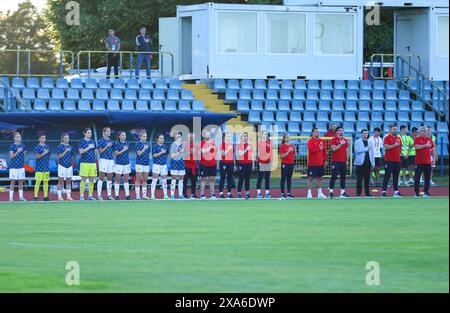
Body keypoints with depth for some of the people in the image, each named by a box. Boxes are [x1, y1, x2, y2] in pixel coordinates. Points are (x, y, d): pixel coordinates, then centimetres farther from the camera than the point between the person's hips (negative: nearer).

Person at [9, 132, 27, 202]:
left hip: (21, 167, 5)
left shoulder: (22, 146, 10)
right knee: (13, 182, -4)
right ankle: (11, 197, -3)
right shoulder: (12, 146, -4)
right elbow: (11, 156, -11)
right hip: (13, 167, -5)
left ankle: (21, 197, 10)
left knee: (21, 182, 6)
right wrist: (18, 151, -18)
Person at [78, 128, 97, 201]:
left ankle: (90, 195, 8)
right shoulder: (81, 142, 1)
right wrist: (89, 147, -14)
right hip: (84, 162, -4)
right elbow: (81, 151, -9)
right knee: (83, 179, -5)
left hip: (93, 163, 4)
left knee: (92, 180, 3)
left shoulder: (93, 142, 14)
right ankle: (81, 196, -2)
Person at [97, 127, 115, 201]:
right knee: (101, 178, -8)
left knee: (109, 179, 6)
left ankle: (109, 195, 9)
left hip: (111, 160, 6)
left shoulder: (111, 141, 15)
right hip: (103, 159, -6)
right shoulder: (101, 140, -2)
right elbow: (100, 151, -8)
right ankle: (99, 195, -9)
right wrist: (107, 146, -16)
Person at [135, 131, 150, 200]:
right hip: (139, 163, -6)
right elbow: (139, 153, -11)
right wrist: (144, 148, -22)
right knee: (138, 180, -3)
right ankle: (137, 195, -3)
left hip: (147, 164, 6)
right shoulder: (137, 144, -4)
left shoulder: (147, 144, 12)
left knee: (145, 180, 6)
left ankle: (144, 195, 8)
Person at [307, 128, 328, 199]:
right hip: (312, 163, -6)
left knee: (319, 178, 11)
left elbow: (325, 151, 14)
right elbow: (311, 150, -22)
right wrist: (319, 149, -18)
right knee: (311, 178, -4)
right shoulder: (310, 141, -7)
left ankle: (320, 193, 18)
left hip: (320, 163, 6)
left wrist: (325, 160, 9)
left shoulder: (322, 141, 12)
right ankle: (309, 193, -1)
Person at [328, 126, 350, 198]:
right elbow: (333, 149, -15)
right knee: (334, 176, -7)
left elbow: (346, 151, 17)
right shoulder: (334, 140, -2)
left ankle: (343, 192, 10)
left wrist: (347, 160, 12)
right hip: (336, 161, -6)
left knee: (343, 177, 6)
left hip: (343, 161, 6)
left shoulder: (345, 140, 15)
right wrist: (340, 144, -16)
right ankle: (331, 191, -6)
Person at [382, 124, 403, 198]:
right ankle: (384, 191, -7)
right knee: (387, 176, -7)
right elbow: (386, 147, -17)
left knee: (396, 176, 8)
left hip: (397, 160, 6)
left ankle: (396, 191, 12)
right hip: (389, 160, -6)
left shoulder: (398, 138, 15)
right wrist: (395, 145, -15)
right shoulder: (387, 138, -4)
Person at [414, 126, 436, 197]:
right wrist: (425, 145, -23)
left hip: (428, 162, 4)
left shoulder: (429, 139, 13)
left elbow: (433, 148, 16)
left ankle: (426, 192, 10)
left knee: (427, 178, 4)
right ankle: (416, 192, 2)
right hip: (419, 162, -4)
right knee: (417, 177, -3)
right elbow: (417, 147, -18)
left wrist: (434, 157, 6)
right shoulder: (417, 139, -1)